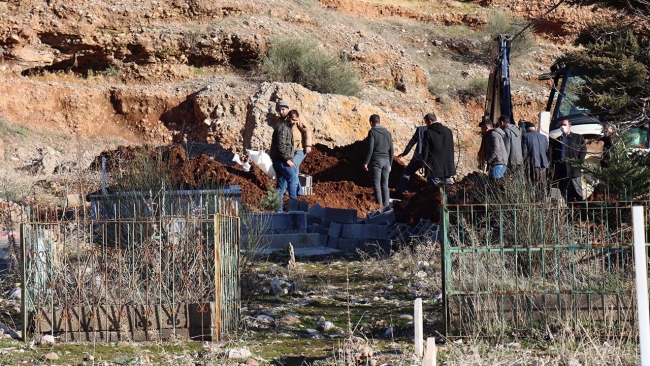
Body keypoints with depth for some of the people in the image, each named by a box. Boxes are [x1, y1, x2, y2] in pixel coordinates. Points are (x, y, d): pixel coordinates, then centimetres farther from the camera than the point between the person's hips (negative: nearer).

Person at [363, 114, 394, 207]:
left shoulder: (372, 132, -6)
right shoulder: (387, 133, 12)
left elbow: (370, 148, -13)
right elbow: (391, 150, 14)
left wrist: (366, 162, -8)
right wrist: (390, 164, 21)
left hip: (376, 161, -5)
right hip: (386, 161, 5)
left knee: (376, 185, -3)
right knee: (385, 185, 9)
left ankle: (379, 205, -9)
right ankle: (386, 205, 7)